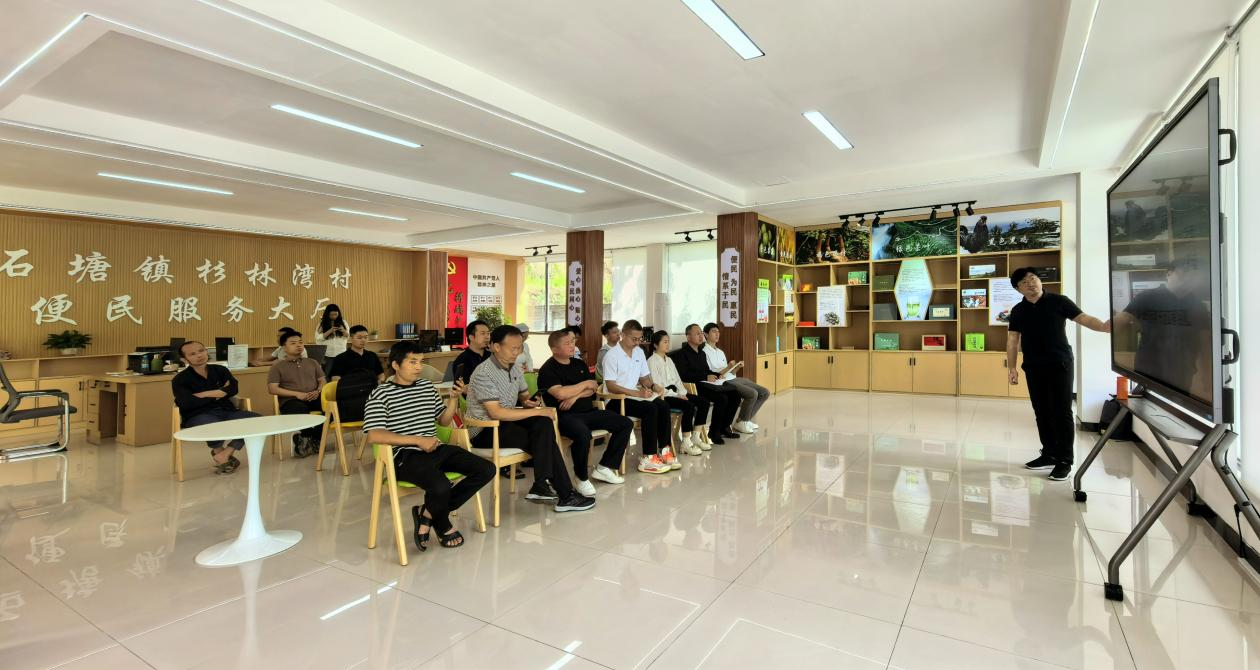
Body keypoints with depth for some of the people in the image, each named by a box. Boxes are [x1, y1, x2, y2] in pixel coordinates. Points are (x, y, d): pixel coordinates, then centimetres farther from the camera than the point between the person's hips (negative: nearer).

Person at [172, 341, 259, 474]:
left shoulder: (220, 370, 13)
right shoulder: (180, 379, 2)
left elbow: (233, 389, -4)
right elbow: (187, 403, -13)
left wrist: (203, 395, -11)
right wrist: (218, 394, -4)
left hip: (226, 411, 4)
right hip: (197, 416, -4)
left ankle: (225, 454, -13)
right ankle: (218, 450, -4)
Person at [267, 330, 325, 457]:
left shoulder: (312, 363, 22)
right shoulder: (278, 366, 10)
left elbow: (322, 381, 18)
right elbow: (272, 389, -1)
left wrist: (318, 391, -7)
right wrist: (297, 394, -13)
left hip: (314, 398, 4)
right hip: (291, 400, -4)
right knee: (301, 411, -40)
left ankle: (309, 438, -7)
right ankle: (310, 438, -9)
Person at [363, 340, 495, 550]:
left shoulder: (428, 387, 17)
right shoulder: (380, 394, -2)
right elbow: (374, 436, -14)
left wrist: (454, 397, 4)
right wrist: (418, 440, -17)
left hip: (436, 449, 7)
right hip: (406, 456, -6)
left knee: (487, 469, -11)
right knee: (441, 486, -35)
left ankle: (428, 513, -1)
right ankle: (443, 526, 4)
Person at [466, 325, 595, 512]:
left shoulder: (514, 368, 7)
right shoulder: (484, 374, -18)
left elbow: (523, 395, 21)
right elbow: (496, 413, -26)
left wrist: (529, 402, -6)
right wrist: (537, 411, -24)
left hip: (506, 422, 7)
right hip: (485, 432, -7)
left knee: (544, 424, -22)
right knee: (545, 438, -21)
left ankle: (540, 487, -18)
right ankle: (565, 495, -11)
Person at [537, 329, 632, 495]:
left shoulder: (580, 364, 17)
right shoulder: (548, 369, -5)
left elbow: (594, 389, 9)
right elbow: (560, 393, -21)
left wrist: (575, 396, -12)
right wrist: (585, 384, -7)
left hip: (588, 412, 8)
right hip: (565, 415, -8)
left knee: (626, 424, 0)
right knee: (583, 434, -39)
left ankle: (604, 468, 4)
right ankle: (582, 478, -15)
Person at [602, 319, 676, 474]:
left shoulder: (639, 352, 10)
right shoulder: (612, 355, -12)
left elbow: (644, 377, 18)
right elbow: (611, 386, -17)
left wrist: (653, 386, -5)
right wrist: (637, 393, -24)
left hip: (635, 395, 7)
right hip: (617, 399, -7)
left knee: (664, 406, -17)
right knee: (651, 409, -28)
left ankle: (663, 450, -10)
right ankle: (648, 458, -24)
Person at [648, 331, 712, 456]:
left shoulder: (669, 360, 21)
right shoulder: (652, 361, -6)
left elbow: (677, 379, 17)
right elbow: (656, 385, -14)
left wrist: (682, 393, -2)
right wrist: (676, 395, -16)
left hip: (674, 392, 9)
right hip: (663, 395, -9)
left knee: (704, 402, -5)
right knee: (689, 406, -30)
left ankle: (696, 437, 0)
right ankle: (686, 443, -21)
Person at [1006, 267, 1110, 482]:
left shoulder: (1058, 301, -1)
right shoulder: (1018, 311, 8)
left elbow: (1083, 318, -7)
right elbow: (1012, 340, 7)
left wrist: (1104, 326, -29)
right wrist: (1011, 367, -1)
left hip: (1059, 364, -4)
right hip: (1033, 367, 4)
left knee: (1062, 412, -3)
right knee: (1042, 413, 11)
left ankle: (1065, 461, 4)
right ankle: (1049, 455, 23)